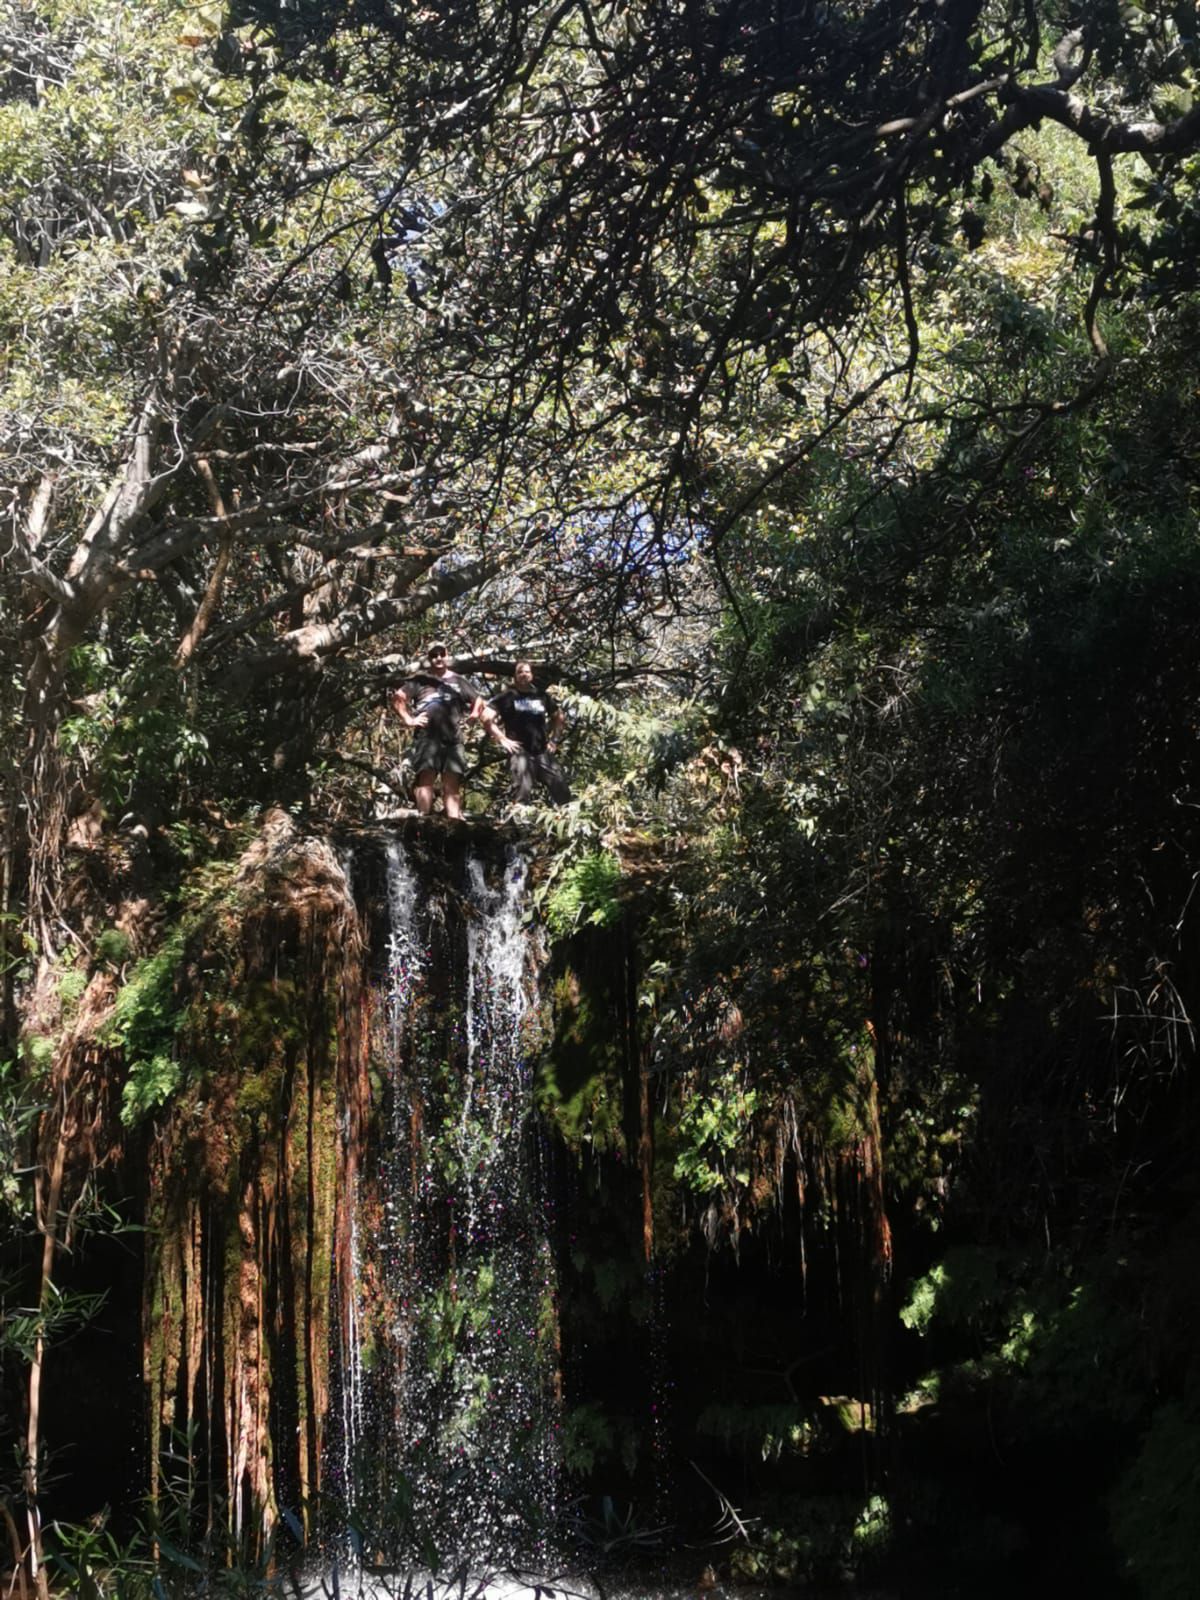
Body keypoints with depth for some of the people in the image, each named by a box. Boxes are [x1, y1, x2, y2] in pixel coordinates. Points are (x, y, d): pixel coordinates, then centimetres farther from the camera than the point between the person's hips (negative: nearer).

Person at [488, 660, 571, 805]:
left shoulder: (541, 696, 14)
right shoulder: (507, 697, 2)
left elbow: (559, 717, 29)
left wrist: (553, 738, 16)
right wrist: (502, 739, -9)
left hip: (542, 752, 4)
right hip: (519, 751, -4)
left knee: (561, 789, 2)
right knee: (523, 792, -14)